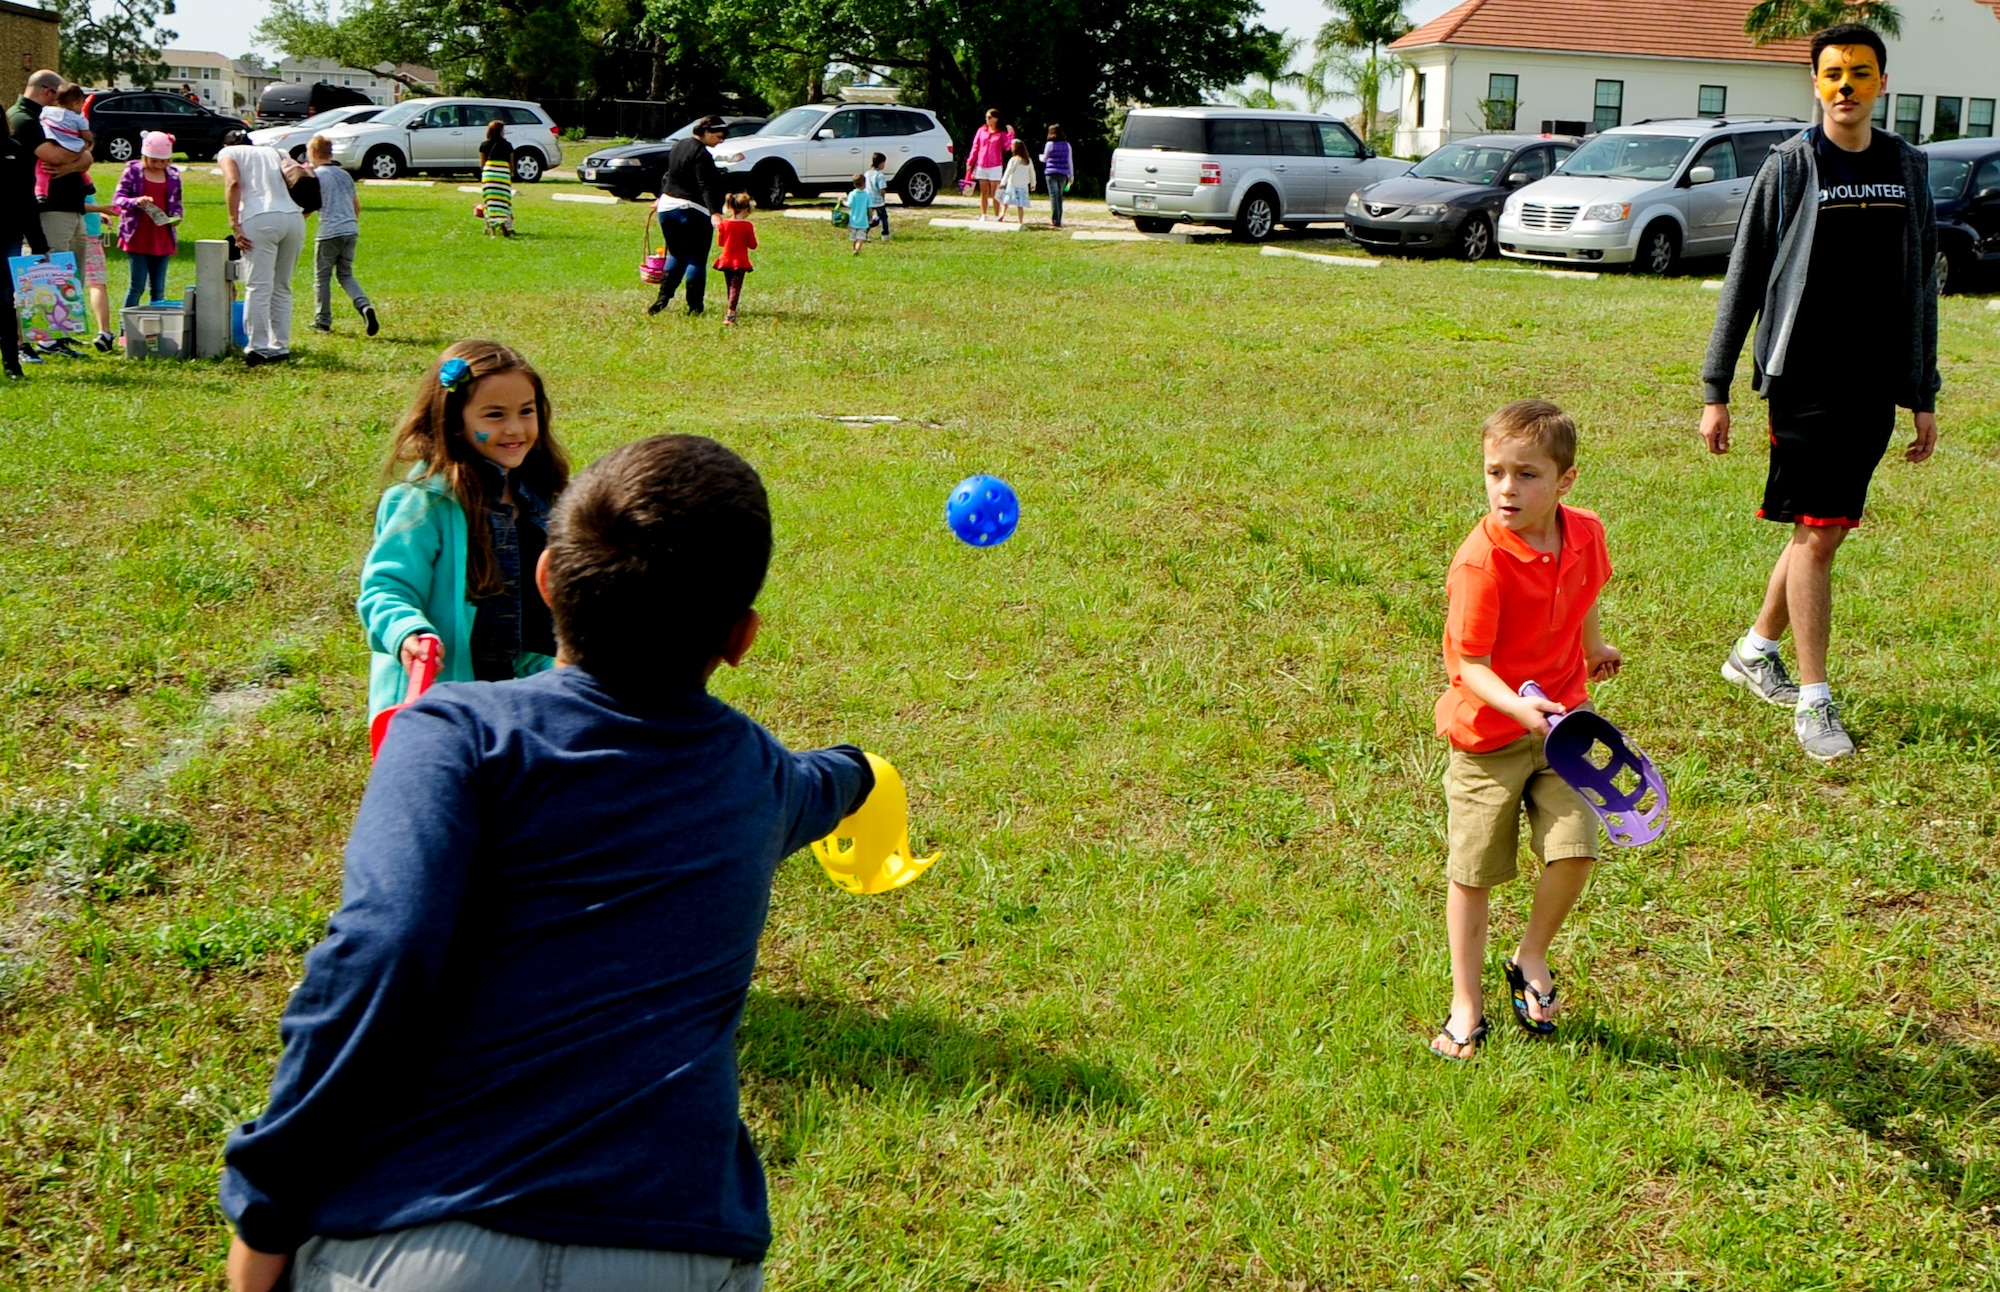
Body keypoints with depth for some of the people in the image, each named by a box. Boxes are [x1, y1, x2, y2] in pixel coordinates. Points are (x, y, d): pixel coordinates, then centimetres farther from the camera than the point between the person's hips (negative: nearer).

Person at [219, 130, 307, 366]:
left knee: (258, 287, -5)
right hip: (294, 218, 5)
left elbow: (233, 183, -4)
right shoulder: (273, 152, 30)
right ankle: (280, 347, 14)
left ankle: (258, 348, -10)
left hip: (261, 220, -5)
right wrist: (305, 211, 16)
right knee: (282, 287, 13)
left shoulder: (227, 153, 17)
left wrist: (234, 223, -6)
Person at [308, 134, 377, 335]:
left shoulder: (316, 175, -4)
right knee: (346, 274, 15)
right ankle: (364, 306, -10)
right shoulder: (345, 175, 15)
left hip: (329, 232, -6)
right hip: (351, 230, 6)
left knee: (322, 277, 8)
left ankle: (322, 321, 12)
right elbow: (357, 205, 19)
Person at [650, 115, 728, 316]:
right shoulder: (701, 154, -15)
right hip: (692, 212, -8)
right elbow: (706, 187, -25)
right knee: (696, 260, 1)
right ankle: (694, 306, 2)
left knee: (676, 256, 19)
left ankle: (664, 297, 6)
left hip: (667, 208, 8)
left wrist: (661, 198, 37)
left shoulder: (679, 146, 12)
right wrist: (715, 213, -32)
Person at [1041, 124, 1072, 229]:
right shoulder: (1067, 145, 6)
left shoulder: (1050, 144, -5)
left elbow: (1045, 159, 7)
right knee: (1060, 197, 12)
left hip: (1051, 173, -4)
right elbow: (1069, 161, 9)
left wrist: (1041, 157, 31)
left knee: (1054, 196, -5)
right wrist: (1071, 175, 16)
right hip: (1063, 174, 4)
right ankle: (1058, 221, 15)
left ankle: (1055, 221, -10)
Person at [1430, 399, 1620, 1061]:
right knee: (1474, 872, 4)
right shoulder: (1481, 561, -24)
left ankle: (1531, 958, 21)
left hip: (1559, 721, 4)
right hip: (1487, 733, -4)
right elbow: (1470, 663, -23)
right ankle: (1467, 1004, 21)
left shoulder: (1585, 533, -6)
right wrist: (1520, 707, -39)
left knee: (1574, 850, -8)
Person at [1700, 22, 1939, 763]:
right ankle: (1813, 701, -2)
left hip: (1876, 387, 5)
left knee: (1827, 528, 11)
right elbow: (1743, 283, 0)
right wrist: (1715, 390, -3)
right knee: (1816, 533, -7)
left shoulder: (1908, 170, 10)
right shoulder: (1789, 168, -3)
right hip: (1805, 382, -5)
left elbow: (1921, 286, 15)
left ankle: (1755, 651, 30)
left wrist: (1925, 396, 13)